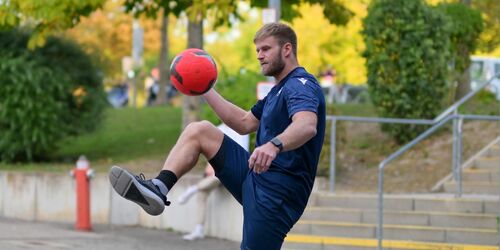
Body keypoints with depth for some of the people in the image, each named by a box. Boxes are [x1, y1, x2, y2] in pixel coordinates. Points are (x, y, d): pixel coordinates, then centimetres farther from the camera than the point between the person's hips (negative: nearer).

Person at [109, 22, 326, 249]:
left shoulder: (301, 85, -13)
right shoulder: (280, 90, 21)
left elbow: (308, 126, -35)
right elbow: (244, 123, 31)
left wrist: (274, 145, -55)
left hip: (279, 188, -10)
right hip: (254, 177, 10)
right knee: (198, 130, 4)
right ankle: (157, 189, -15)